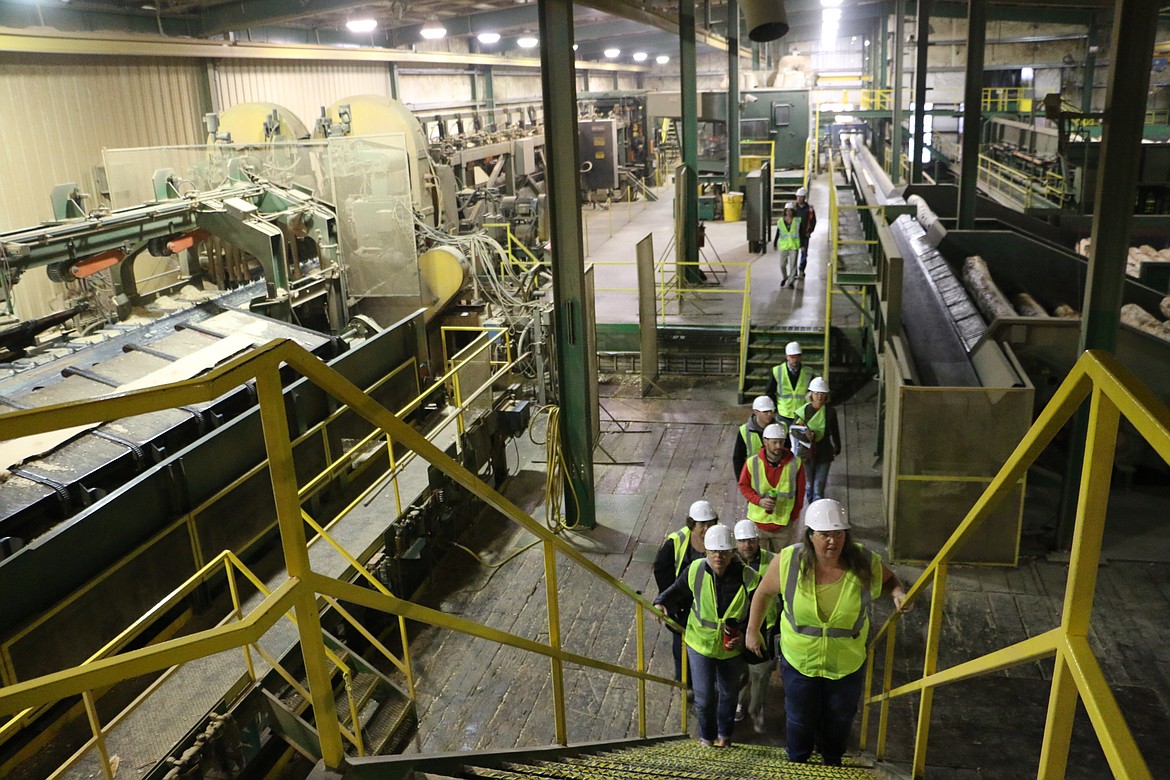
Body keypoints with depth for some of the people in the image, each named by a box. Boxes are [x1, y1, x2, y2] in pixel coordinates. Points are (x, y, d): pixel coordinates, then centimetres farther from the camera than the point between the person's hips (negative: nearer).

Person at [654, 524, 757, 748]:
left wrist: (744, 635, -22)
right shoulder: (695, 571, -18)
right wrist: (661, 603, -19)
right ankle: (706, 736, 36)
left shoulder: (748, 578, -22)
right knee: (703, 696, 6)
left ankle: (724, 734, 51)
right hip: (700, 643, 0)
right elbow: (677, 591, 0)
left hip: (732, 646, 0)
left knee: (728, 693, 23)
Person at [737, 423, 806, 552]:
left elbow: (800, 492, 1)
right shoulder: (752, 463, -11)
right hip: (758, 522, 0)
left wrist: (794, 516, 4)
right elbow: (743, 485, 0)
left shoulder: (795, 464, -9)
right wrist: (759, 500, -16)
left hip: (784, 523, 0)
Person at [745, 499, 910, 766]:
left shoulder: (865, 564, -22)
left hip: (847, 665, 1)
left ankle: (833, 765, 59)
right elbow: (764, 593, -5)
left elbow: (888, 579, 2)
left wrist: (898, 592, -21)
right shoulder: (787, 562, -24)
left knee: (839, 723, 27)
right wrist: (752, 631, 3)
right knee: (799, 721, 24)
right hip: (799, 662, -1)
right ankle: (797, 764, 56)